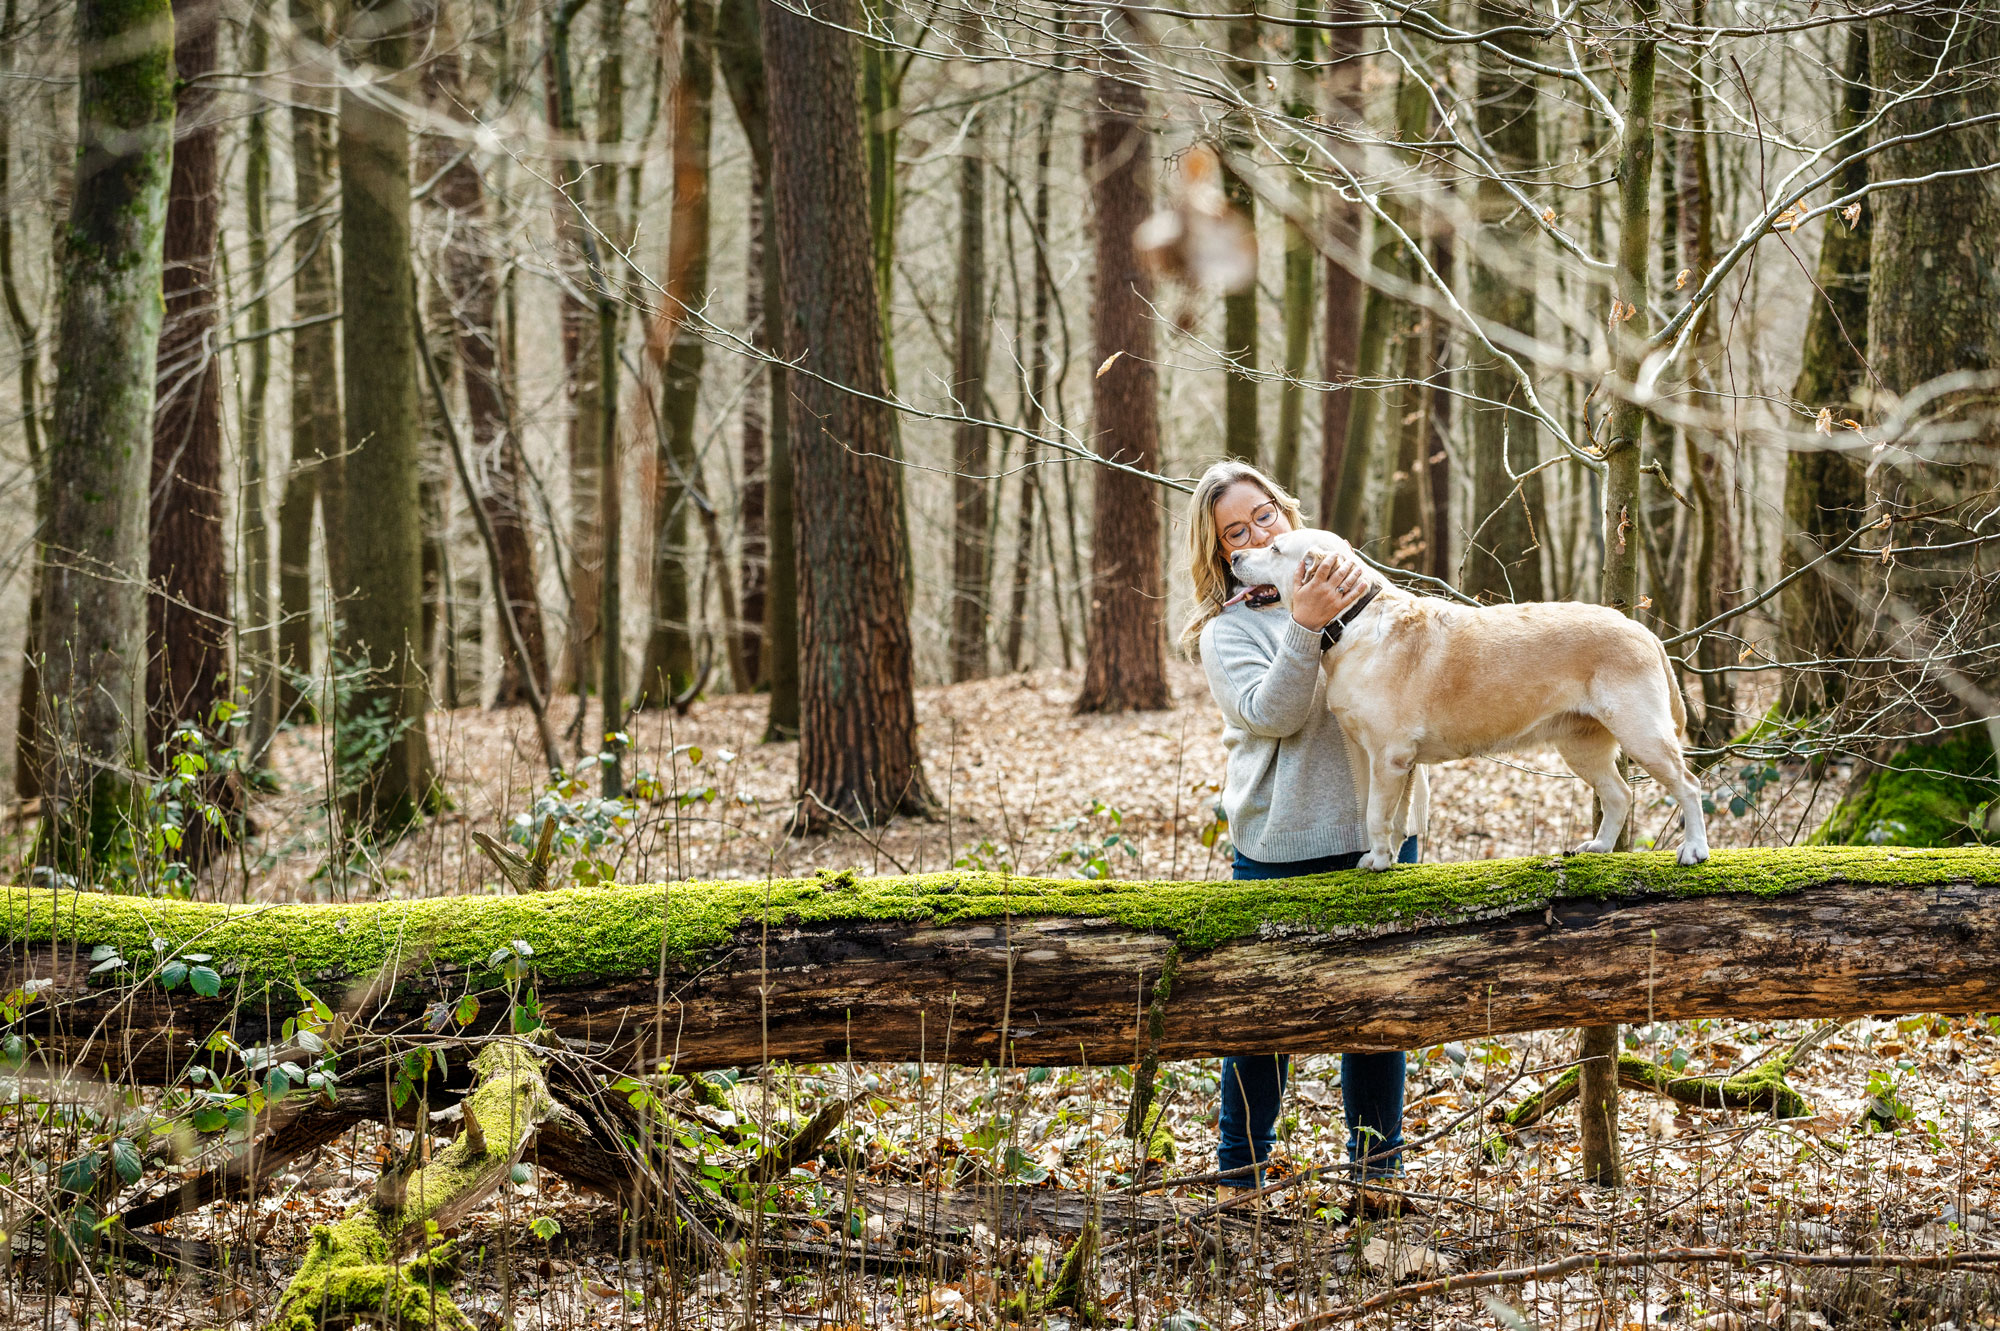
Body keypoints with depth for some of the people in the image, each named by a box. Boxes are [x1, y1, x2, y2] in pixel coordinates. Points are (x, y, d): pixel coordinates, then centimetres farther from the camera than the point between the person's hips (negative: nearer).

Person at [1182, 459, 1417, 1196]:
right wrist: (1304, 627, -27)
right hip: (1279, 841, -3)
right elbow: (1268, 714, -16)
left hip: (1379, 827, 3)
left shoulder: (1345, 580, 8)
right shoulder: (1227, 628, -2)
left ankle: (1378, 1162, 22)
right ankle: (1240, 1168, 15)